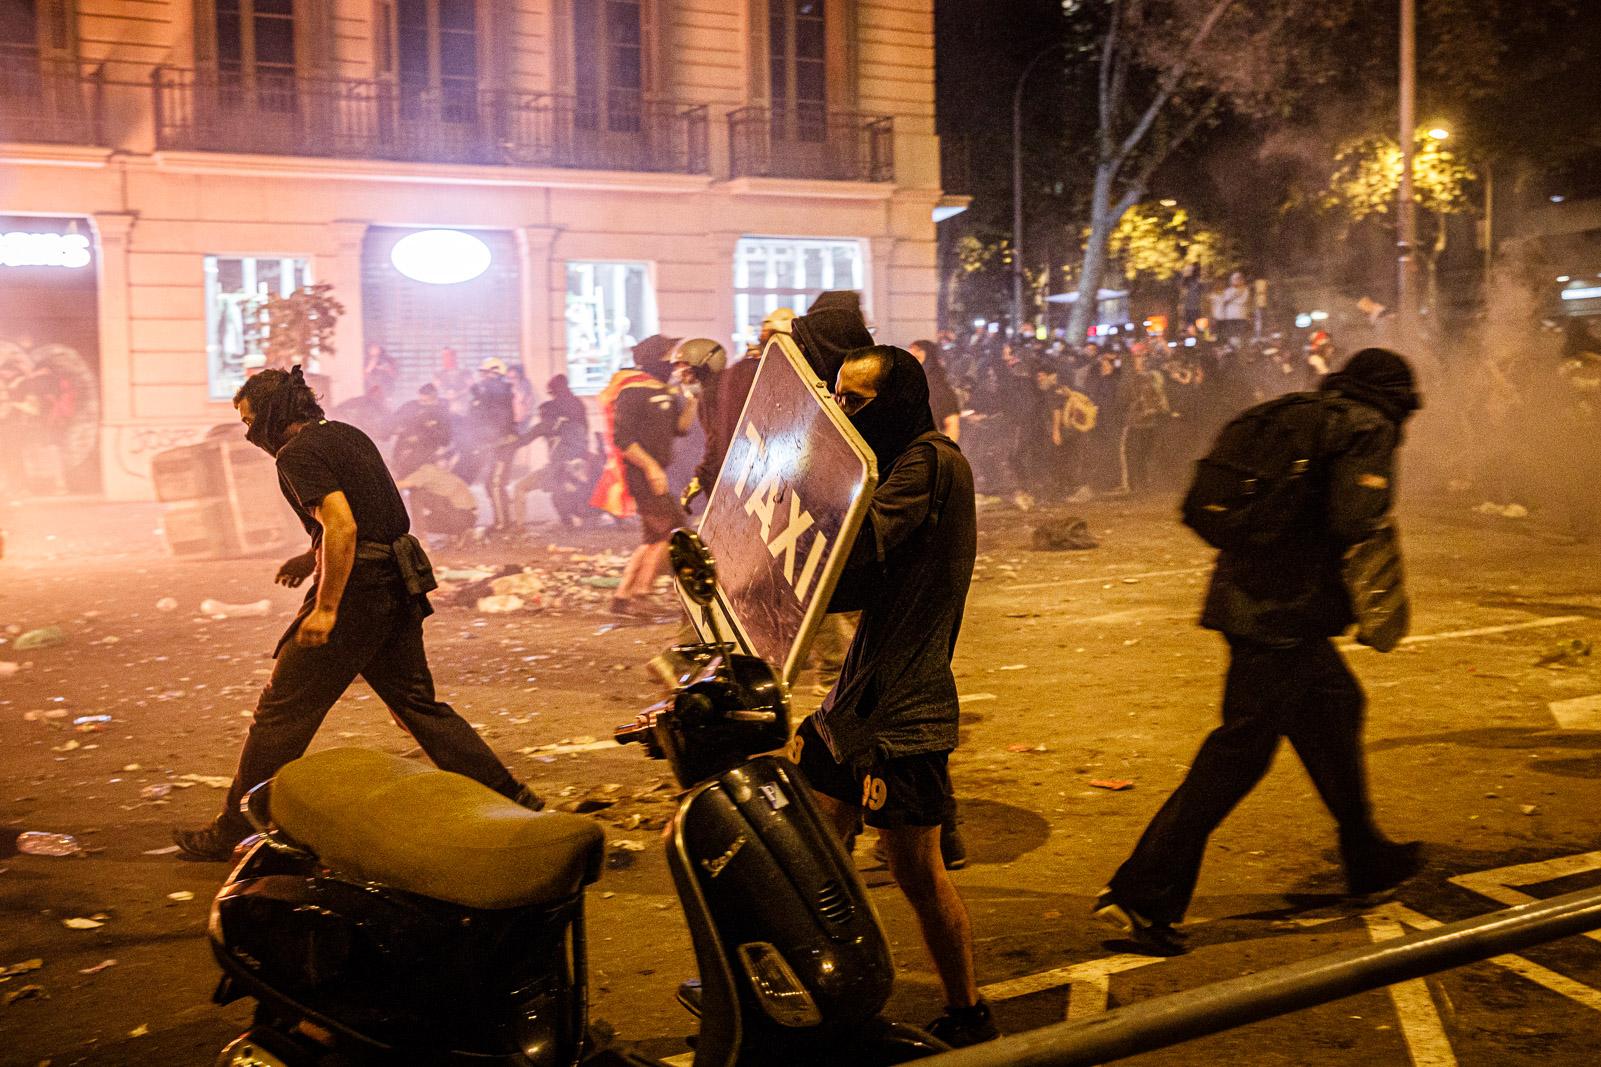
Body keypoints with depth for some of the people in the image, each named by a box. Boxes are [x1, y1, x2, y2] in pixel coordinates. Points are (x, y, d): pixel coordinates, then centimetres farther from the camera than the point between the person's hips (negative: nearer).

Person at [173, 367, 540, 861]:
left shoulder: (299, 453, -11)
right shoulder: (349, 435, 17)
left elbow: (342, 526, -23)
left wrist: (326, 608, -22)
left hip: (357, 591, -9)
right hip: (399, 589, 9)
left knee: (280, 712, 2)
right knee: (418, 705, 15)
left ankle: (231, 830, 11)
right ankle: (511, 798, 13)